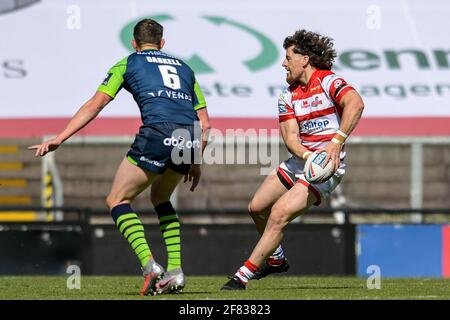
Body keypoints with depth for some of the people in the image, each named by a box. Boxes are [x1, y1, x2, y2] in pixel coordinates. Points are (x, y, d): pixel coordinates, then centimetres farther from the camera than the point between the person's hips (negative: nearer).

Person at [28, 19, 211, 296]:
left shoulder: (127, 64, 18)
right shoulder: (184, 68, 30)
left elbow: (95, 105, 9)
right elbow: (205, 124, 25)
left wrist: (59, 139, 8)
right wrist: (196, 163, 35)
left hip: (157, 133, -5)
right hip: (189, 138, 5)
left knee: (117, 200, 9)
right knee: (160, 197, 29)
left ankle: (149, 265, -11)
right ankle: (175, 270, 14)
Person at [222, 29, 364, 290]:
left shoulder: (328, 81, -13)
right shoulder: (289, 95, 8)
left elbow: (355, 104, -32)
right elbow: (290, 136, -2)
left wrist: (336, 143, -41)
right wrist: (307, 155, -24)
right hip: (301, 160, 8)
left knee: (279, 215, -18)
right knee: (257, 207, 13)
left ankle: (244, 276, -12)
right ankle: (276, 259, 37)